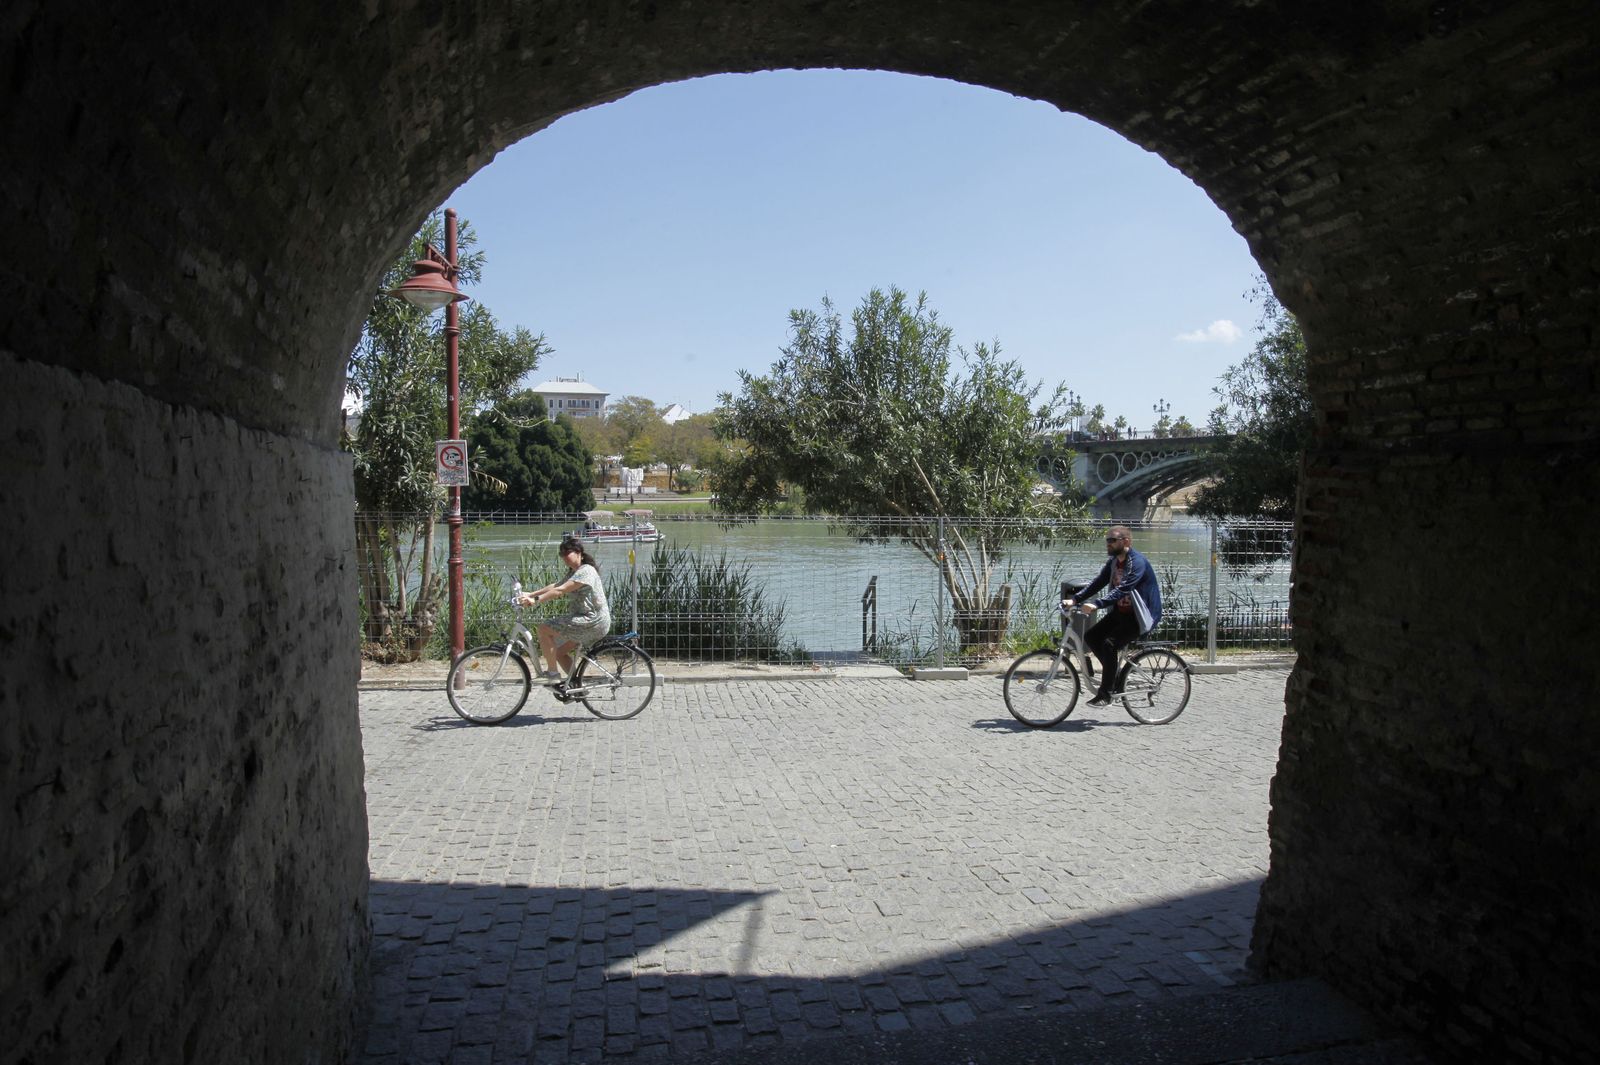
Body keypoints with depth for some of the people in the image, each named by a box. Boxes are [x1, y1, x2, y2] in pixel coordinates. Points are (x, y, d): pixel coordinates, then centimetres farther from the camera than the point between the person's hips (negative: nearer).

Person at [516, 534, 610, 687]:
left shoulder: (586, 571, -13)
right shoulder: (576, 573, 19)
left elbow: (560, 590, -24)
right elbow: (554, 586, 9)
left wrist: (536, 600, -28)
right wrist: (530, 594, -2)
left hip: (594, 622, -11)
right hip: (589, 621, 11)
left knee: (544, 628, -13)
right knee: (559, 651, 15)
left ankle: (553, 674, -8)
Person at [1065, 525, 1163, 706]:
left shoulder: (1137, 562, -21)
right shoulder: (1113, 562, 7)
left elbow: (1123, 589, -33)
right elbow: (1098, 583, 2)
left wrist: (1096, 604, -43)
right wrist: (1075, 599, -11)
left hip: (1140, 616, -9)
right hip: (1120, 611, 9)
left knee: (1109, 644, -23)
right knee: (1092, 637, -4)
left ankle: (1105, 695, -15)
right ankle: (1115, 676, 12)